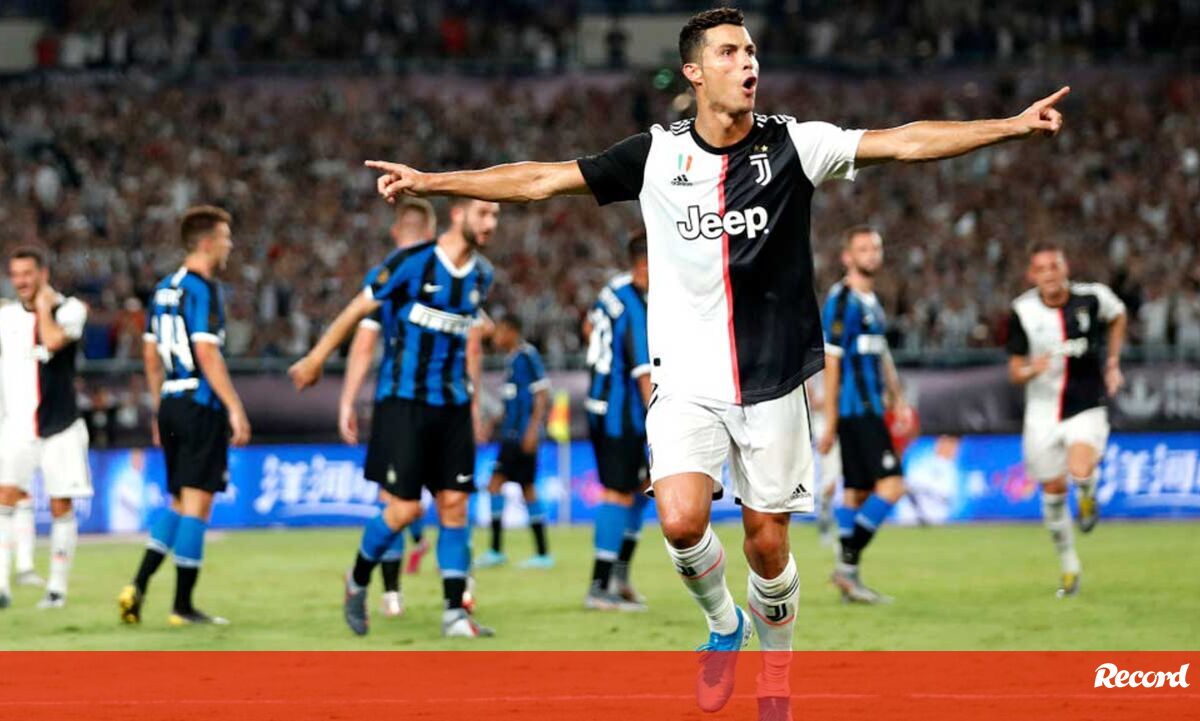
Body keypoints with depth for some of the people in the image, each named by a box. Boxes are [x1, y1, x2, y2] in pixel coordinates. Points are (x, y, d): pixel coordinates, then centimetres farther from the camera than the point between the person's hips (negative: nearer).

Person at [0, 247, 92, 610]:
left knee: (61, 507, 3)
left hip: (60, 427, -2)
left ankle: (57, 586, 14)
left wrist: (43, 305, -12)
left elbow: (53, 341, -24)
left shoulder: (69, 309, -4)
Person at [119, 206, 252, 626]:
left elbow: (150, 355, 18)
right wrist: (235, 409, -18)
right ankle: (183, 607, -1)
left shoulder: (164, 289, 14)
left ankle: (138, 586, 1)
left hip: (172, 403, 8)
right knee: (196, 504, -3)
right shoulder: (203, 290, -12)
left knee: (179, 504, 15)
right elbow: (207, 355, -19)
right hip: (201, 406, -8)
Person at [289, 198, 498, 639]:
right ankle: (358, 582, 16)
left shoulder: (481, 276, 9)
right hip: (403, 400, -6)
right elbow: (359, 309, -2)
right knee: (405, 507, -9)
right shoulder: (412, 263, -11)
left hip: (452, 405, 6)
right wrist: (314, 361, 5)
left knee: (454, 504, -1)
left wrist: (472, 403, 20)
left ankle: (454, 612, 2)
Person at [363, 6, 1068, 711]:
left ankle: (776, 671, 28)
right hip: (687, 382, 0)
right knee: (681, 521, -18)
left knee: (767, 541, 3)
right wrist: (429, 181, 2)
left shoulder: (794, 145, -3)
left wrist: (1014, 124, -20)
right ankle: (724, 624, 12)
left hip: (772, 382, 0)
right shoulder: (657, 154, -1)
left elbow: (905, 142, -10)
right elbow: (542, 179, 4)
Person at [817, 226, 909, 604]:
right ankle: (847, 563, -12)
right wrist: (830, 422, -16)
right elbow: (830, 361, -14)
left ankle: (848, 575, 12)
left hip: (871, 410, 9)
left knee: (858, 491, 9)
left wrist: (897, 399, 16)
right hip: (856, 411, -9)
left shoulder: (871, 301, 18)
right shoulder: (841, 300, -11)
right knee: (891, 483, -15)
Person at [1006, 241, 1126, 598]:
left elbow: (1118, 315, 15)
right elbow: (1015, 371, -5)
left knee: (1080, 472, -28)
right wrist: (1030, 370, -29)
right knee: (1053, 490, 7)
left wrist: (1112, 364, 11)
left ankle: (1088, 496, 11)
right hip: (1044, 411, 2)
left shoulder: (1092, 297, -10)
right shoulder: (1024, 311, -10)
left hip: (1087, 407, -2)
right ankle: (1069, 566, 28)